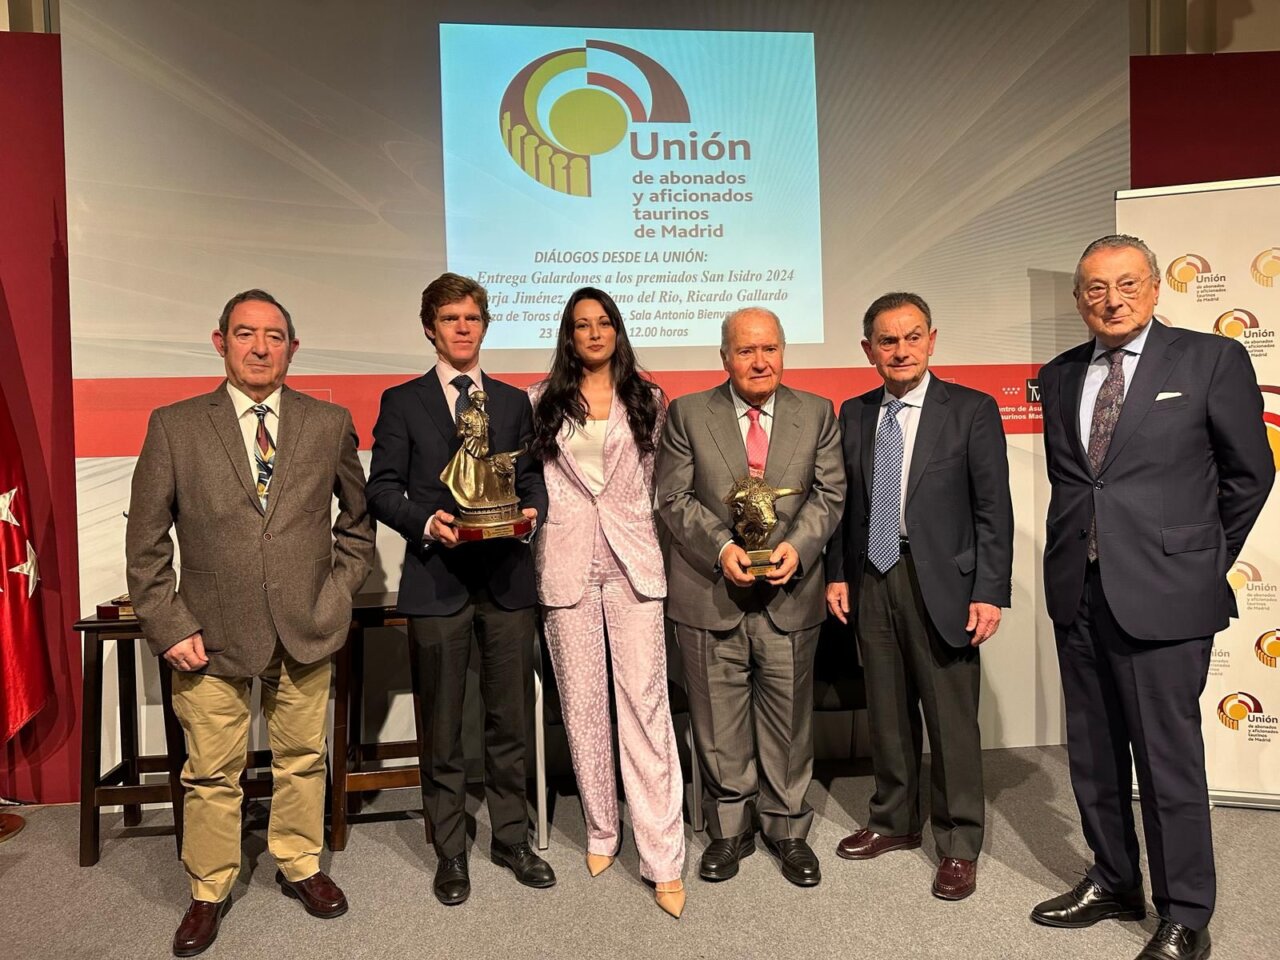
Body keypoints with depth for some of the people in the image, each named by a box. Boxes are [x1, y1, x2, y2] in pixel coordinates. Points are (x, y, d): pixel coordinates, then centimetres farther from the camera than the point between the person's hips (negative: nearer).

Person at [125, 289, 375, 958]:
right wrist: (168, 626, -5)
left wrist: (339, 589, 5)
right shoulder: (174, 426, -1)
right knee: (211, 773, 10)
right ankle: (208, 892, 32)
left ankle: (299, 865, 37)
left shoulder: (330, 423, 2)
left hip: (305, 629, 1)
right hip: (211, 635, -1)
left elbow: (359, 517, 13)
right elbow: (146, 540, 1)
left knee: (302, 759, 14)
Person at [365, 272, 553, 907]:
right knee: (441, 730, 8)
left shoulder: (515, 401, 13)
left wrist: (531, 510, -9)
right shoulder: (402, 402, 5)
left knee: (510, 720, 11)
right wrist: (427, 522, -17)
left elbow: (532, 478, 12)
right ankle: (449, 853, 24)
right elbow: (382, 489, 0)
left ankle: (511, 839, 28)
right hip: (438, 578, -2)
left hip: (508, 576, 2)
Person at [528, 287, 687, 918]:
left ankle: (663, 859, 1)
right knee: (582, 702, 7)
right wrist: (534, 519, 4)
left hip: (632, 559, 0)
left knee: (645, 700, -6)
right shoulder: (541, 402, 9)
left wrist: (659, 550, 8)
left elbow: (659, 481, 13)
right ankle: (601, 833, 25)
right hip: (566, 564, 1)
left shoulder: (646, 399, 10)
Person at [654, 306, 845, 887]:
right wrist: (722, 547, -15)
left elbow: (828, 493, 3)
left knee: (789, 723, 12)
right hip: (710, 595, -1)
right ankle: (728, 830, 30)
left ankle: (788, 831, 32)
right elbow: (673, 498, -2)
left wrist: (797, 545, -14)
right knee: (718, 727, 10)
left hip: (790, 594, 1)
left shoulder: (816, 414, 7)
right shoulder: (687, 414, 2)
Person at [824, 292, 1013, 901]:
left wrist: (990, 592, -11)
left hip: (941, 583, -4)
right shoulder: (853, 415, 9)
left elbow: (993, 509, -6)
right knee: (886, 712, 15)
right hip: (871, 580, 4)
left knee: (951, 718, 3)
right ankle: (894, 821, 34)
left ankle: (958, 846, 21)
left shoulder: (972, 410, -4)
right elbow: (845, 502, 11)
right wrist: (837, 574, 5)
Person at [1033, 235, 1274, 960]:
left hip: (1162, 594, -5)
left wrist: (1206, 563, 8)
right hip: (1079, 592, 5)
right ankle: (1114, 884, 34)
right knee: (1094, 754, 15)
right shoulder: (1061, 376, 9)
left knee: (1169, 761, 3)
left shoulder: (1212, 359, -3)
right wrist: (1077, 549, 12)